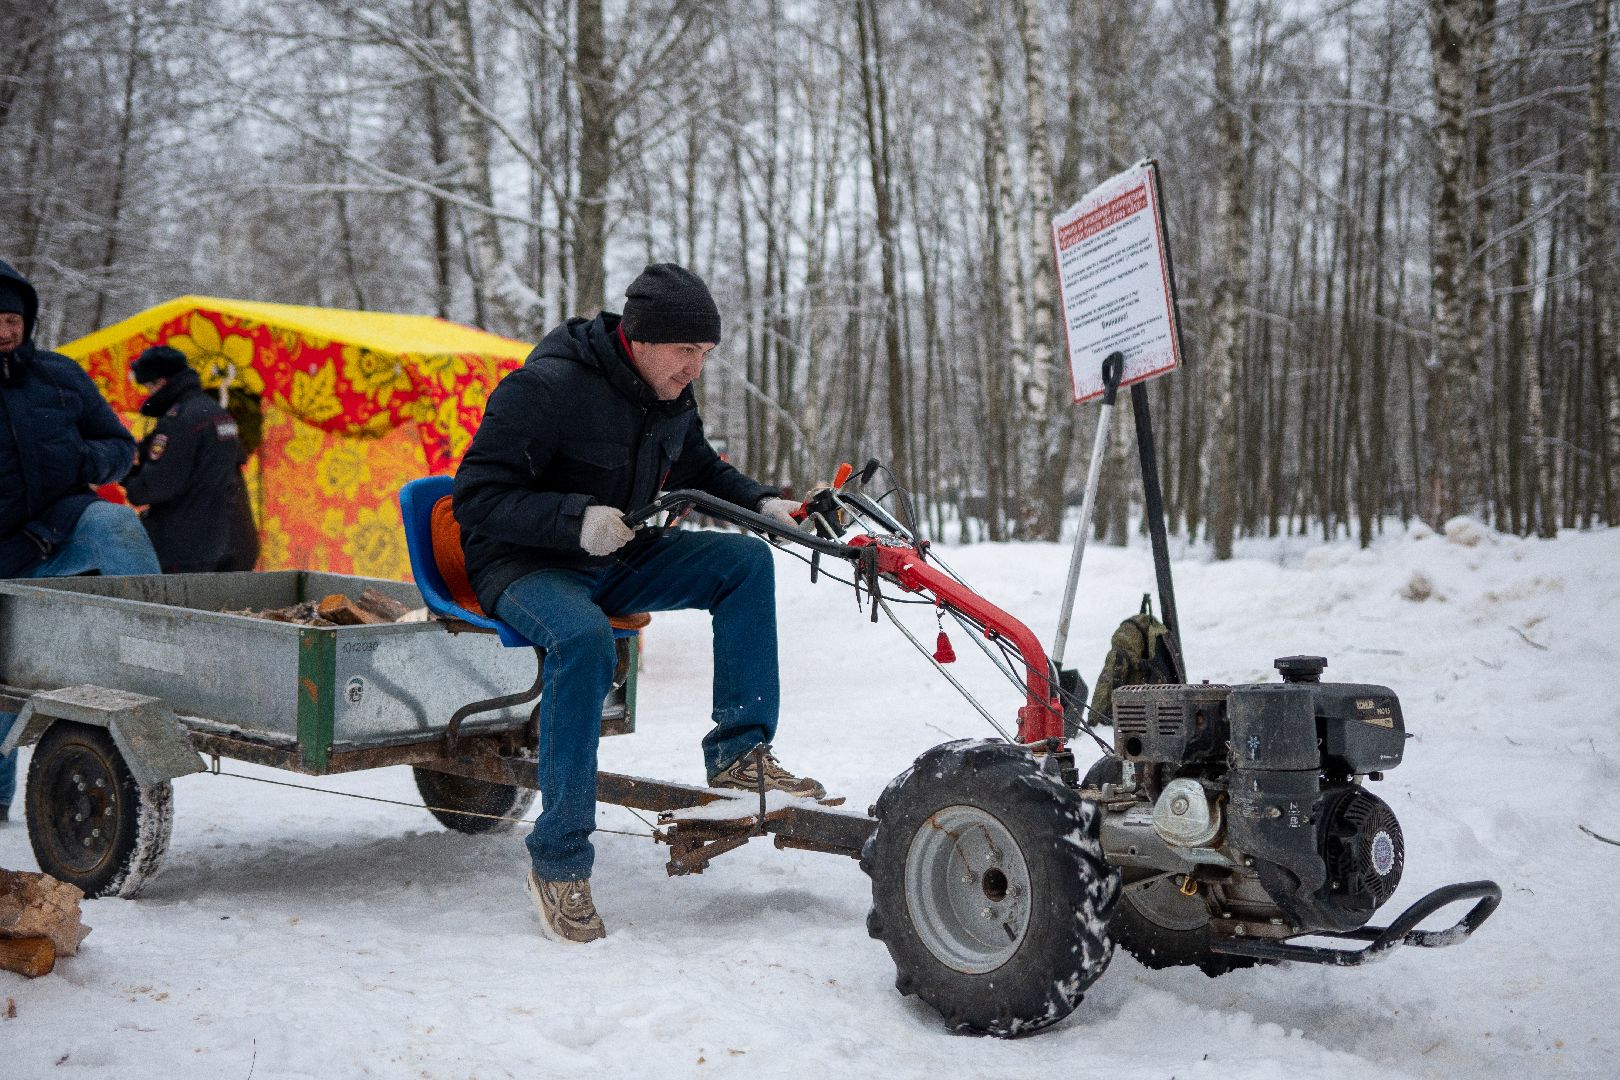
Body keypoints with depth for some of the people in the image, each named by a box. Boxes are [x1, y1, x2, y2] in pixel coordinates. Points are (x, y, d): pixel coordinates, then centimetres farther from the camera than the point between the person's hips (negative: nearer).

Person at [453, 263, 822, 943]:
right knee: (585, 639, -39)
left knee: (745, 561, -9)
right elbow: (477, 498, -21)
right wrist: (576, 521, -35)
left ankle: (738, 754, -5)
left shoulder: (670, 396, 3)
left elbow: (700, 469, 21)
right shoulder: (547, 387, -22)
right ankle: (558, 862, -30)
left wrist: (761, 503, 1)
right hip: (525, 567, -7)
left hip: (615, 561, 8)